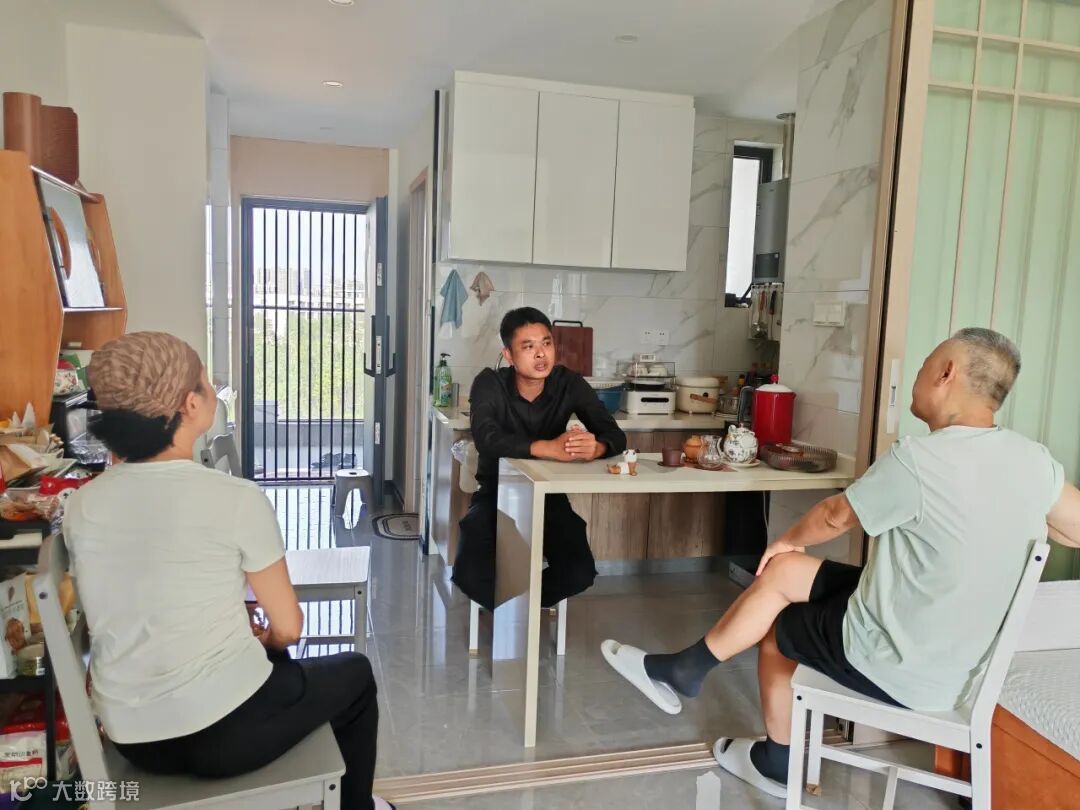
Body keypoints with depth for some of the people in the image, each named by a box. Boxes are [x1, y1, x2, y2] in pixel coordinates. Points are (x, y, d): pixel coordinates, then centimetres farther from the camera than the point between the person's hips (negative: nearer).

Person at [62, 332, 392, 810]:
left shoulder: (80, 506, -2)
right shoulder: (237, 499, -19)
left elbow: (127, 620, 11)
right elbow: (288, 628, -10)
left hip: (131, 738, 6)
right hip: (226, 731, -6)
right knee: (355, 674, 23)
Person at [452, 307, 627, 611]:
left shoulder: (570, 384, -10)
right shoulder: (489, 384, -17)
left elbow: (615, 435, -16)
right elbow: (487, 440, -35)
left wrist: (597, 447, -42)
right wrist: (547, 448, -50)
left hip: (549, 496, 2)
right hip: (496, 494, -1)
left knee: (580, 573, -20)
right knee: (469, 573, -24)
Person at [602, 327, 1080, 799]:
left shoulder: (919, 459, -26)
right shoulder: (1032, 459, -6)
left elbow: (836, 516, -10)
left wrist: (789, 539, 10)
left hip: (899, 668, -7)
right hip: (954, 659, 7)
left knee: (774, 629, 19)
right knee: (783, 571, 11)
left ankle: (777, 764, 40)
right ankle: (683, 671, 22)